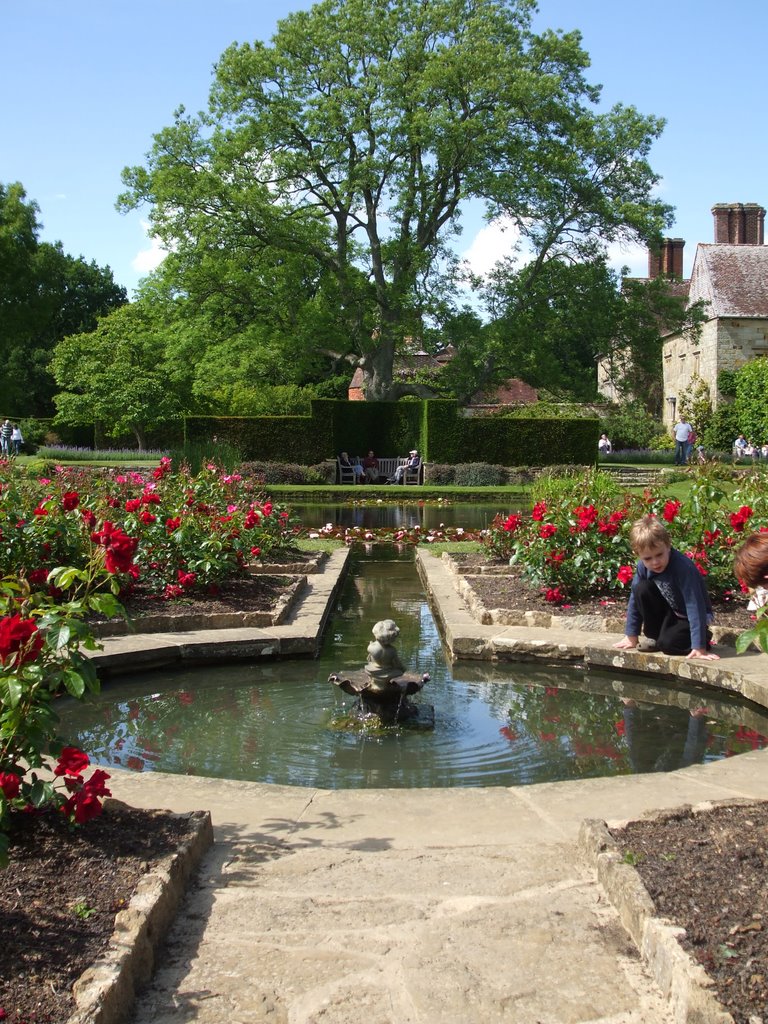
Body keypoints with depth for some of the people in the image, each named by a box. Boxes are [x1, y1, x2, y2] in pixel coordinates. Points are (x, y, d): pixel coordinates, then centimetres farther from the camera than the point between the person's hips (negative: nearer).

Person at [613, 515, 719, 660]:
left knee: (668, 643, -31)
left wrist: (699, 647, -37)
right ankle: (654, 636, -1)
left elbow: (695, 606, -34)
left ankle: (703, 637, 2)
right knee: (641, 589, -19)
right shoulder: (643, 567, -14)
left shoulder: (683, 567, -32)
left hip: (690, 619, -5)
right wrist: (631, 636, 0)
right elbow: (635, 599, -2)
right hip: (670, 615, 5)